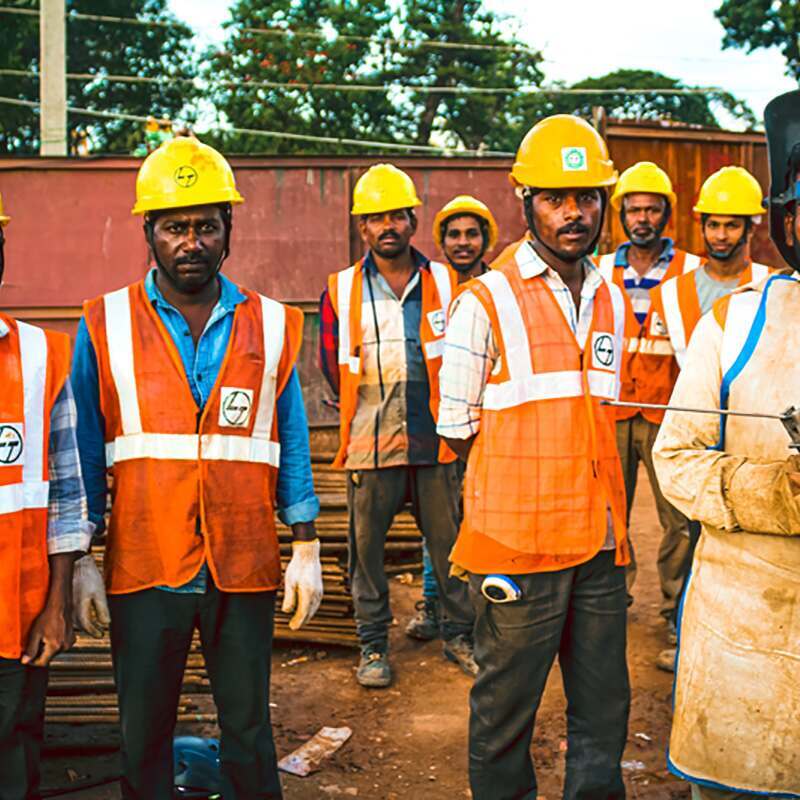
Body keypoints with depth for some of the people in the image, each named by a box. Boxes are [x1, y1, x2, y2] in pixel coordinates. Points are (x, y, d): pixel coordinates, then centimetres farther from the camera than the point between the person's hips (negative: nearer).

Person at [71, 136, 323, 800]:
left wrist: (306, 548, 3)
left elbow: (292, 443, 7)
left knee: (249, 732, 12)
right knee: (144, 737, 12)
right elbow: (86, 449, 4)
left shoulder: (270, 326, 4)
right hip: (144, 568, 0)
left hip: (244, 567, 1)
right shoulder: (105, 327, 1)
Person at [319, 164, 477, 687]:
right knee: (366, 547, 5)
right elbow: (332, 364, 11)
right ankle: (374, 646, 19)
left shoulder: (446, 284, 4)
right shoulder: (342, 291, 3)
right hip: (370, 444, 0)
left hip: (435, 440, 1)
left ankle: (460, 636, 23)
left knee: (449, 541, 7)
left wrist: (447, 416, 7)